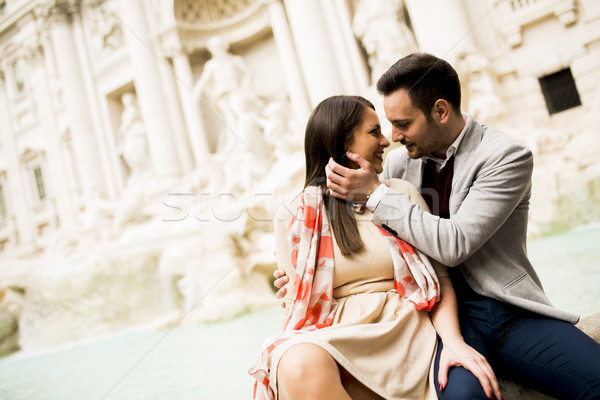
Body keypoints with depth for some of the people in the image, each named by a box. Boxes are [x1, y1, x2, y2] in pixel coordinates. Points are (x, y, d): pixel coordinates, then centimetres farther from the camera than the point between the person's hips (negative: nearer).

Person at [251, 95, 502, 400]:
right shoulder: (293, 218, 8)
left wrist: (454, 341, -11)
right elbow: (299, 303, 8)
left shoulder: (402, 194, 14)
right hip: (333, 336, -1)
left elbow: (439, 276, 7)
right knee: (301, 366, -36)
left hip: (404, 328, 2)